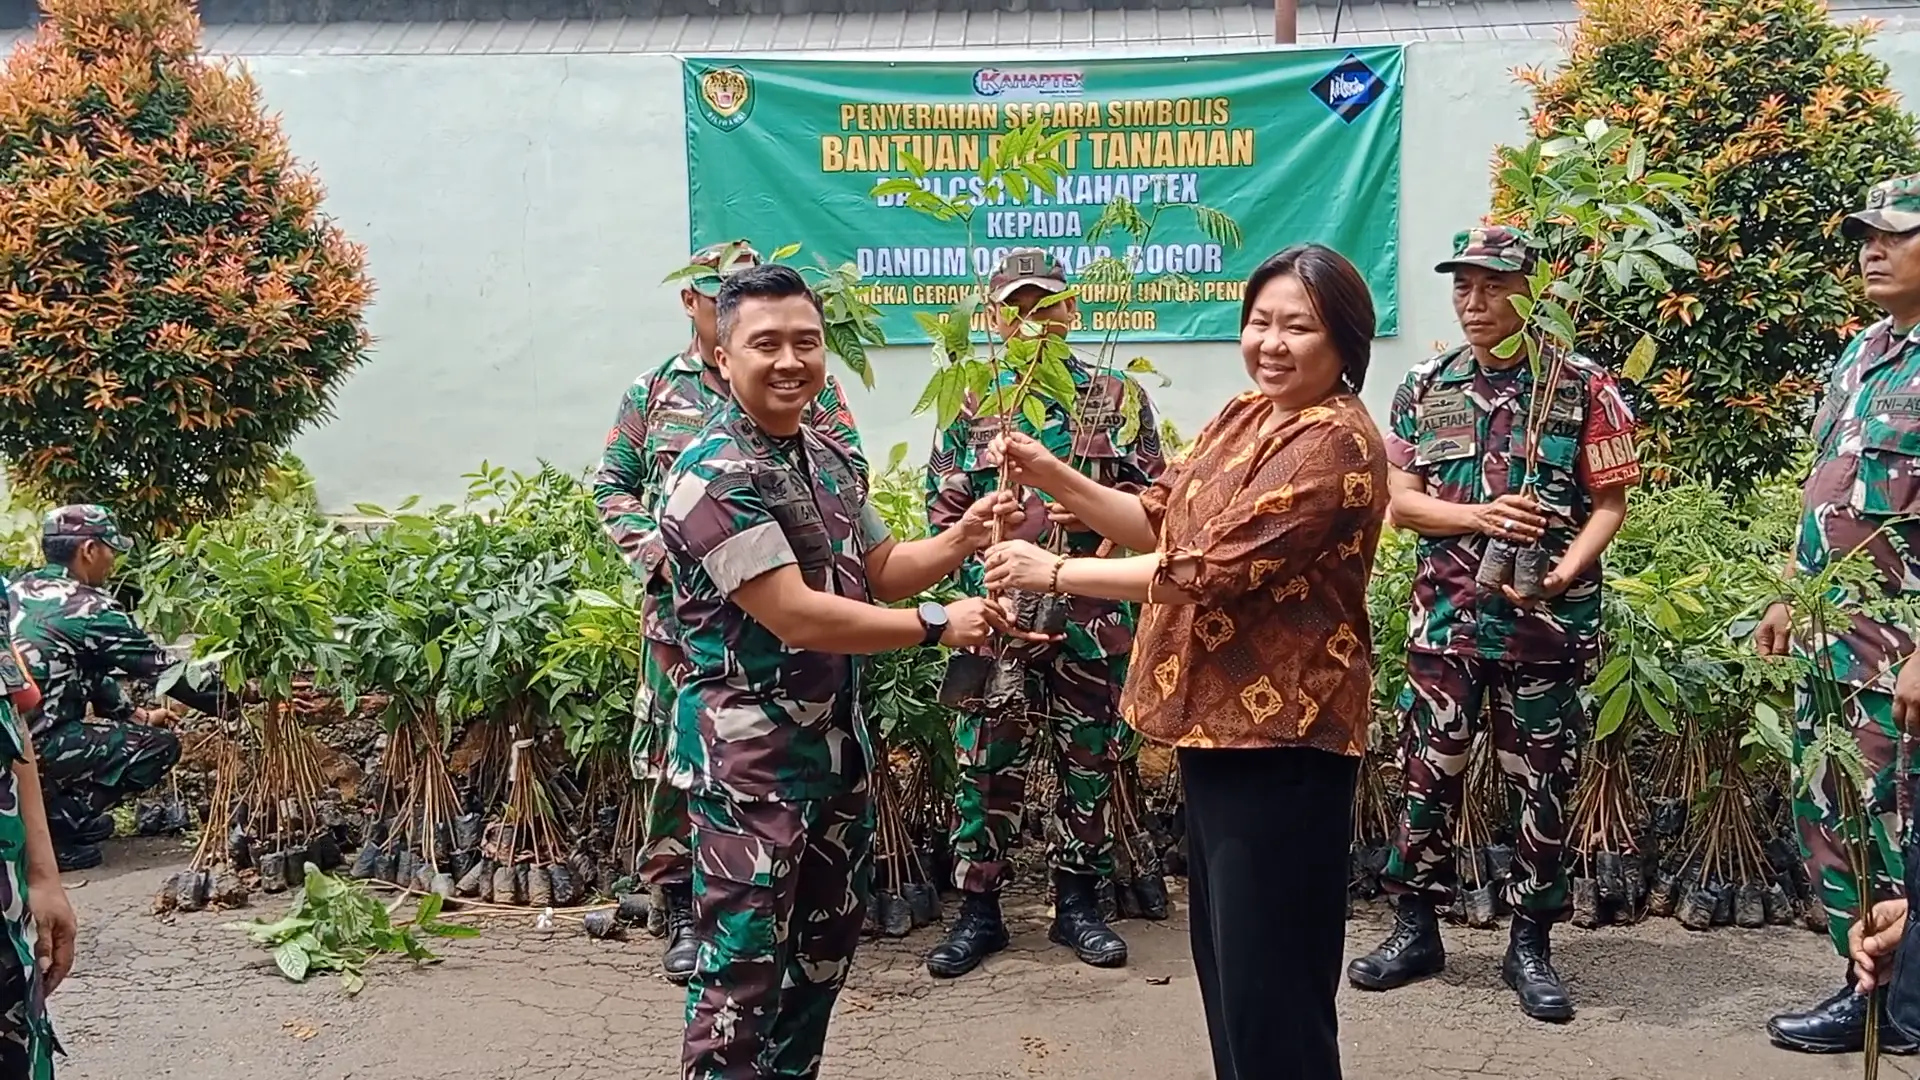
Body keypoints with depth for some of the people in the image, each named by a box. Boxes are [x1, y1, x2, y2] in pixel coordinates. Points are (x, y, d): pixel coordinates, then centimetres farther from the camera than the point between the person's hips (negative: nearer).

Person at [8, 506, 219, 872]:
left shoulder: (18, 590, 12)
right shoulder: (89, 609, -11)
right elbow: (165, 670, -5)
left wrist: (135, 714, 21)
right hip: (36, 746, -9)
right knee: (160, 745, 0)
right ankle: (55, 821, -6)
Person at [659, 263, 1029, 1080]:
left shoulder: (832, 458, 8)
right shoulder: (714, 475, -19)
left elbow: (880, 571, 16)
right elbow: (796, 615, -25)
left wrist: (960, 540, -4)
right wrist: (938, 627, -20)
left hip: (838, 735, 9)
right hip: (750, 750, -9)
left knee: (826, 940, 20)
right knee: (744, 962, -2)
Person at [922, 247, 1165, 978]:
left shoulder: (1117, 398, 6)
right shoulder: (970, 404, 8)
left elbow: (1154, 498, 6)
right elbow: (944, 508, 6)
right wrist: (985, 564, -8)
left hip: (1093, 616, 0)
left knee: (1090, 760, 9)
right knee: (986, 762, 4)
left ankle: (1078, 903, 24)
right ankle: (977, 910, 17)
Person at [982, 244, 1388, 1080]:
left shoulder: (1333, 443, -18)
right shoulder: (1246, 416, 12)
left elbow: (1207, 570, -24)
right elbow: (1159, 520, 11)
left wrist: (1052, 572, -18)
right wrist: (1056, 478, -5)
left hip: (1279, 734, -10)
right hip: (1222, 719, 10)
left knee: (1271, 979, 1)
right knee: (1222, 956, 21)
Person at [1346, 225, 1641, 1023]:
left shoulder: (1583, 386, -1)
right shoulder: (1425, 389, 7)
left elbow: (1610, 502, -2)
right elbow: (1401, 502, 3)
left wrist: (1567, 568, -19)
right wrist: (1481, 516, -14)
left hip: (1547, 622, -2)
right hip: (1445, 619, 2)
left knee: (1543, 784, 5)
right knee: (1428, 775, 7)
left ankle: (1530, 946, 18)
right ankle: (1416, 931, 21)